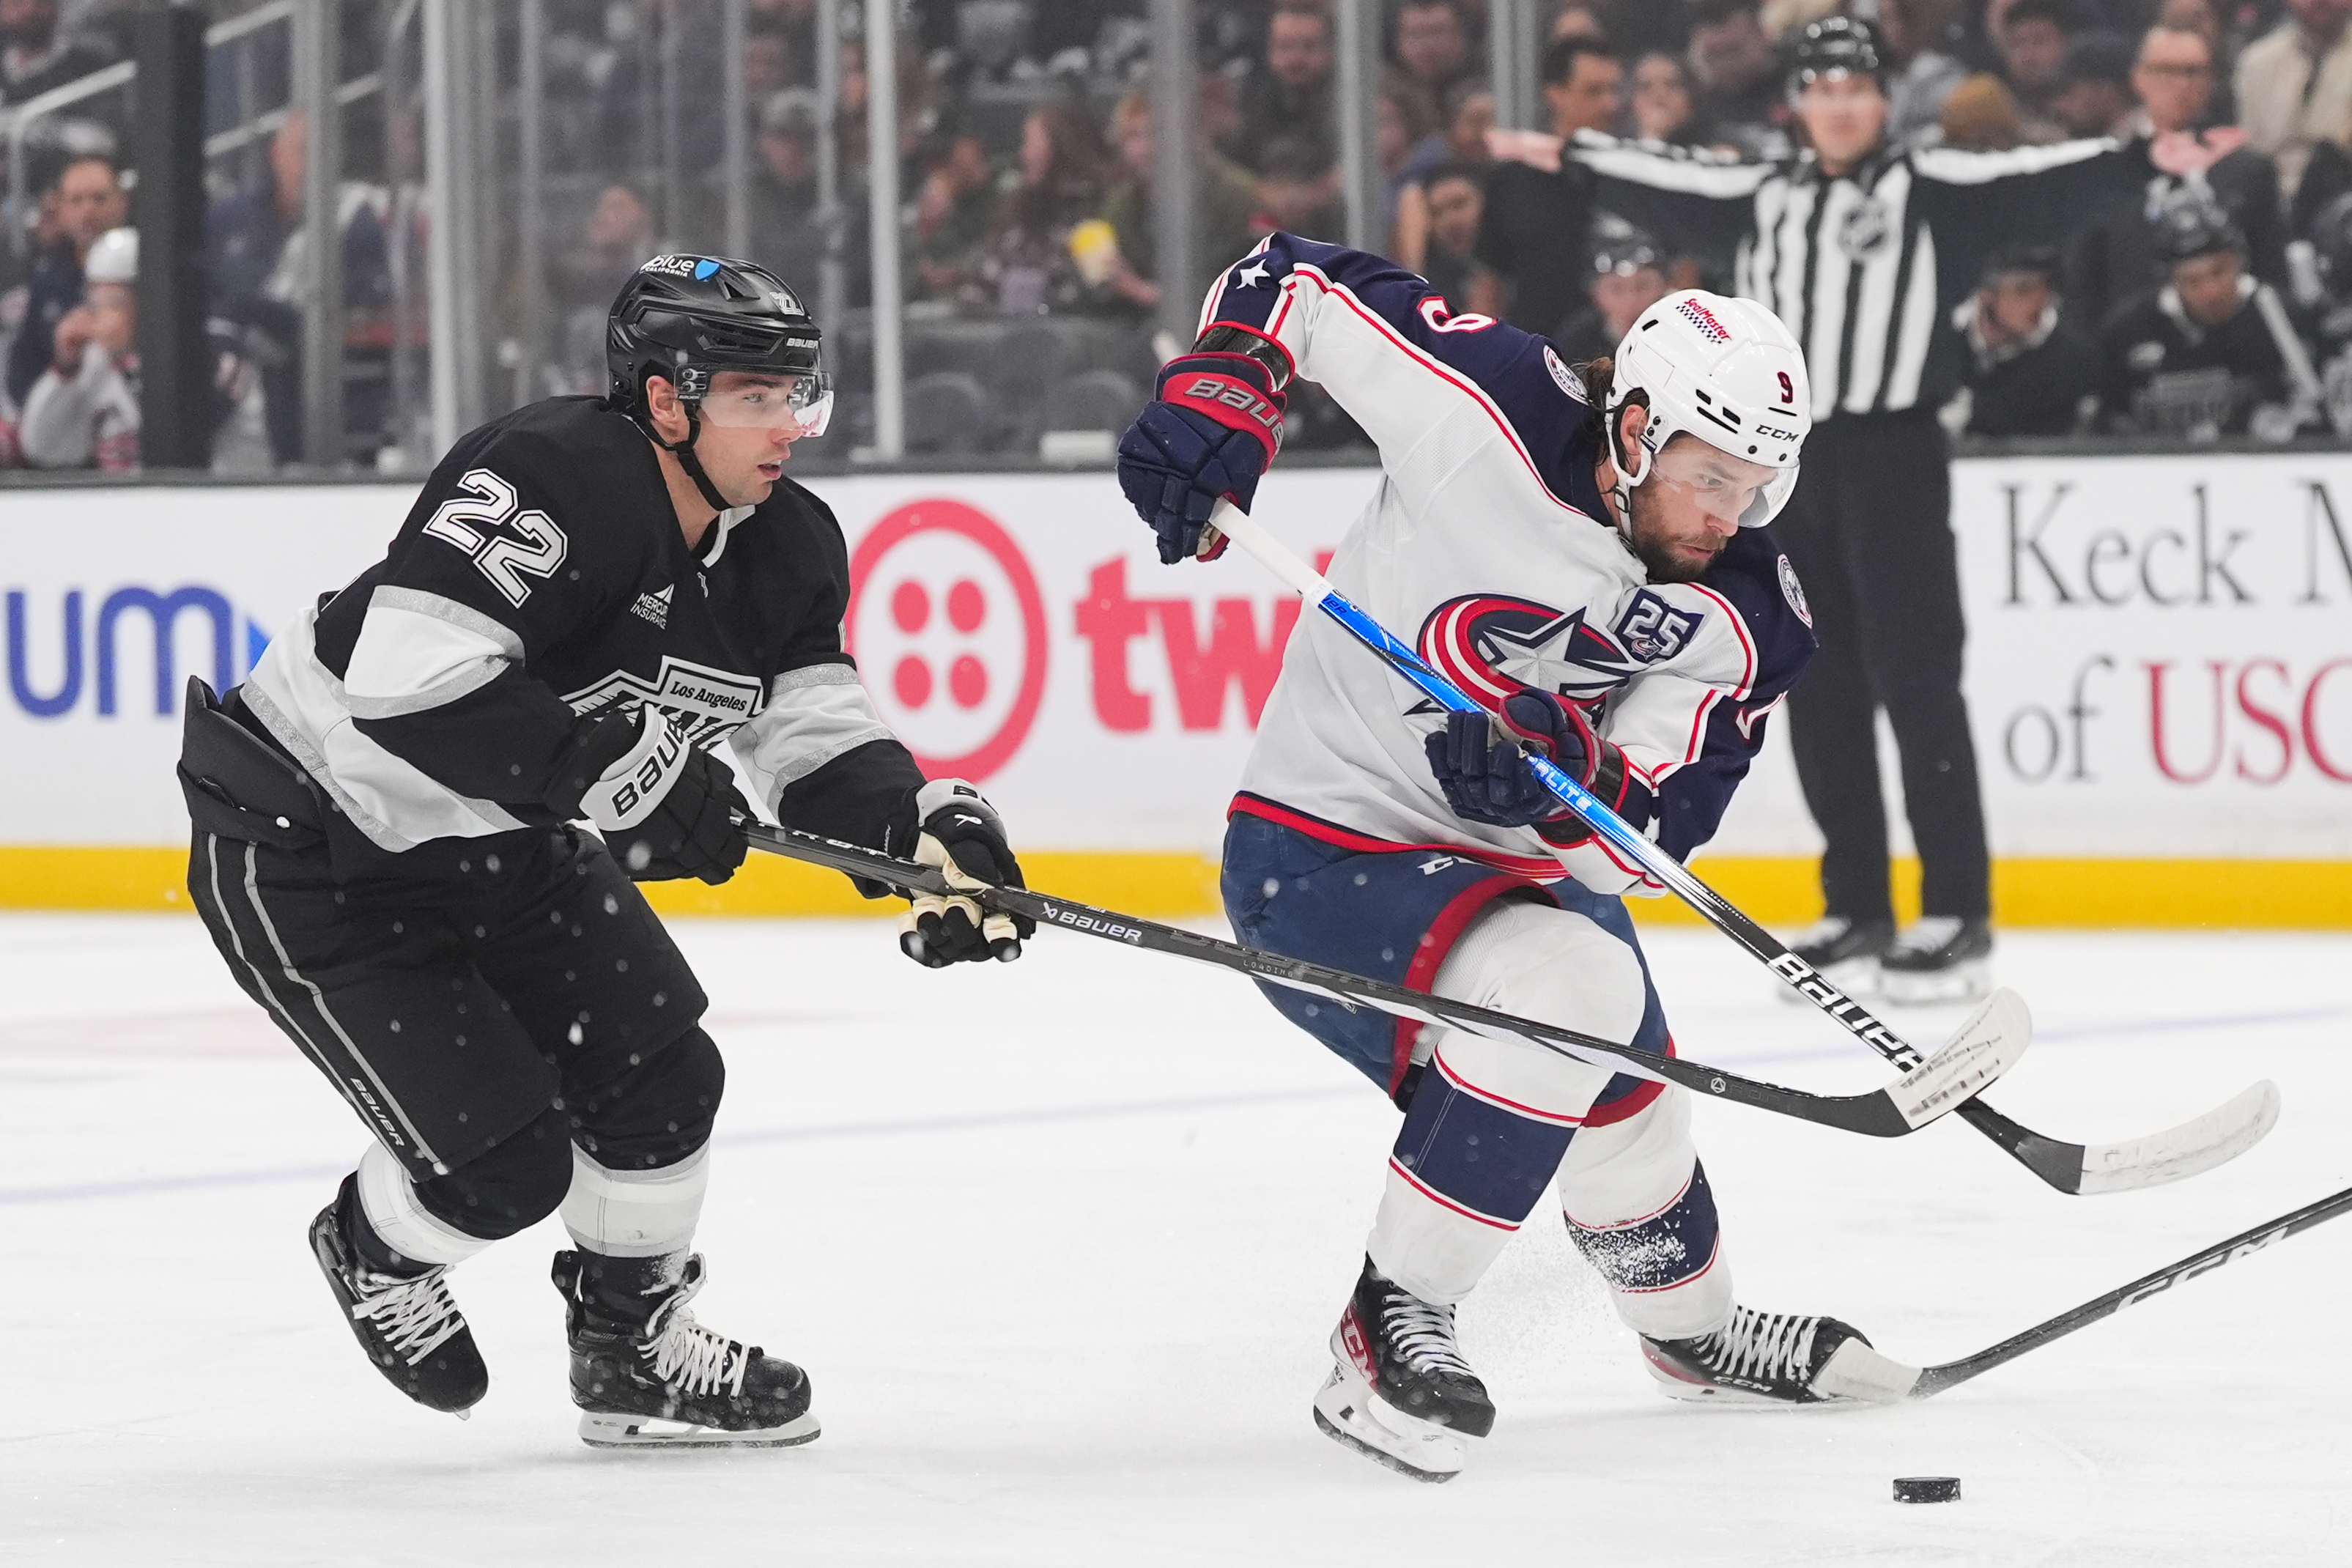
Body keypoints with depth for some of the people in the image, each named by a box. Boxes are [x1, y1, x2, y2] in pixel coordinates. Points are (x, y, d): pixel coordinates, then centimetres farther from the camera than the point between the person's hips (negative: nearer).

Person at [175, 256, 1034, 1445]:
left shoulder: (786, 551, -2)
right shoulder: (556, 477, -30)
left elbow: (818, 743, 2)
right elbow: (408, 675, -40)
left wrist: (928, 825, -18)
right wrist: (620, 769, -37)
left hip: (497, 842, 9)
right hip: (303, 845, -9)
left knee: (660, 1078, 3)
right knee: (505, 1163, -10)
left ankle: (632, 1346, 27)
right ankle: (378, 1252, 25)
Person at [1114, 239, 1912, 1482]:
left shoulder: (1743, 622, -11)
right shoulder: (1487, 409, -24)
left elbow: (1645, 837, -17)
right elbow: (1293, 281, -12)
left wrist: (1559, 780, -37)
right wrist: (1215, 401, -28)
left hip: (1528, 863, 7)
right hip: (1321, 851, -7)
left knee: (1629, 1109, 21)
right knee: (1561, 996, -31)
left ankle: (1691, 1331, 55)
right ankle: (1391, 1330, -19)